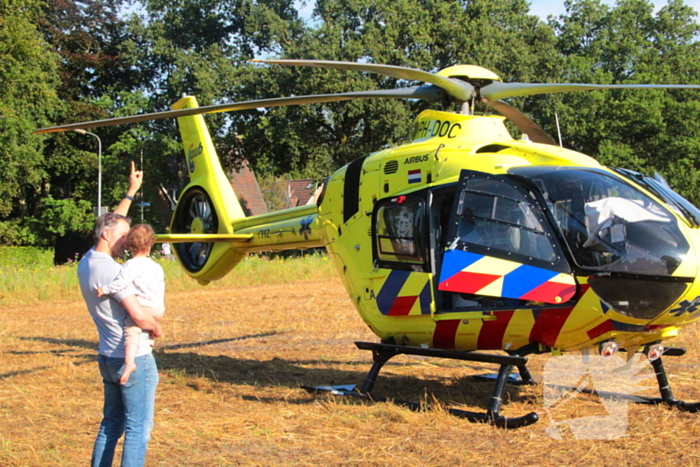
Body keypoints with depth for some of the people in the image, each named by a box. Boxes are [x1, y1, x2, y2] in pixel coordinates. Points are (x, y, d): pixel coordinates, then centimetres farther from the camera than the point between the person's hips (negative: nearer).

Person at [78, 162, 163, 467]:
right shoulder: (110, 271, -20)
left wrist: (131, 192, 29)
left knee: (110, 425, 18)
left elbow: (111, 224, 24)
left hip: (108, 358, 9)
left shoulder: (87, 263, 7)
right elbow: (139, 317, -23)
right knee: (138, 430, -3)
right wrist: (157, 329, -3)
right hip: (134, 359, -9)